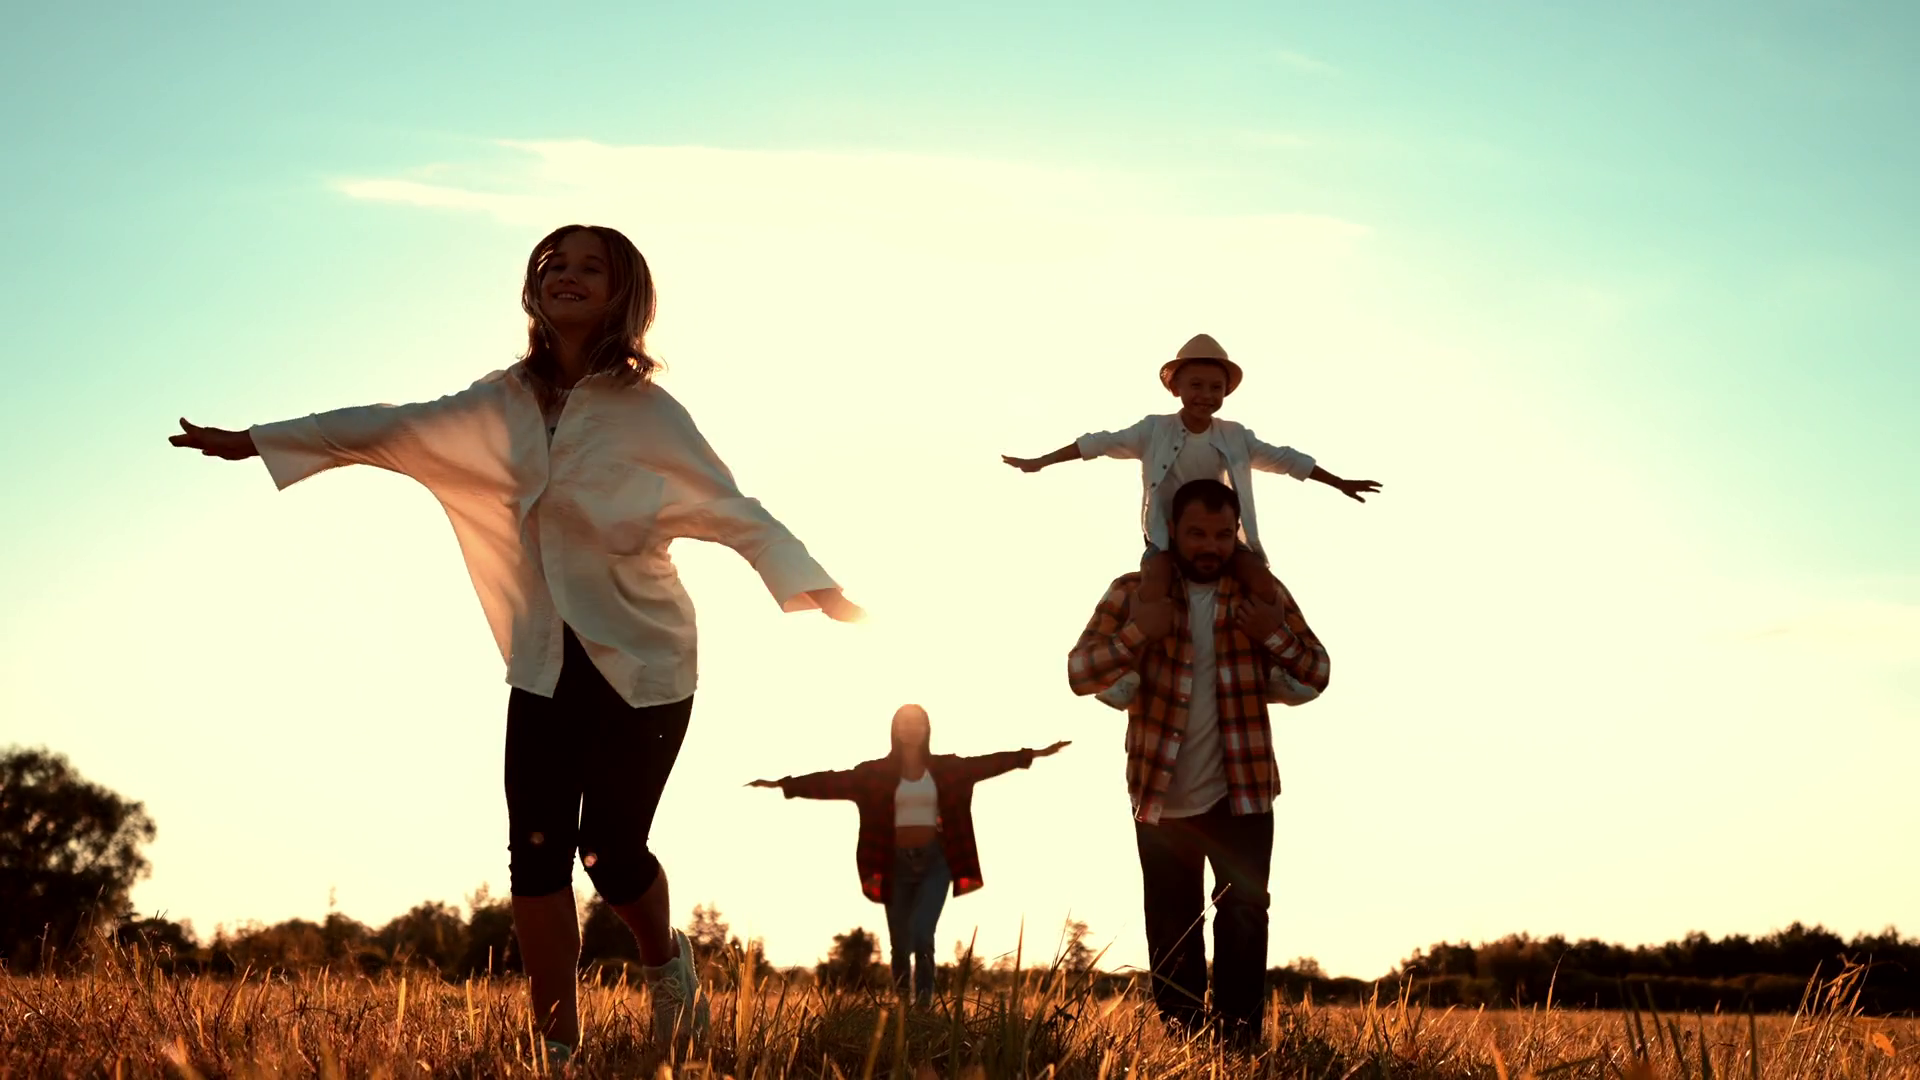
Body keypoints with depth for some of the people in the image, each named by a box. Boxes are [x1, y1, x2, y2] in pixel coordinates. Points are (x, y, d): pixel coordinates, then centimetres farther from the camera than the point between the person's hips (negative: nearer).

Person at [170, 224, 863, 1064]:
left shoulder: (647, 411, -8)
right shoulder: (506, 402, 3)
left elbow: (734, 510, -12)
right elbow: (392, 427, 6)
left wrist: (813, 587, -27)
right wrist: (252, 441, 6)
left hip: (644, 660, -3)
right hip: (546, 663, 4)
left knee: (611, 851, -7)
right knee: (537, 850, -6)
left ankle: (666, 965, 27)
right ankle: (558, 1047, 3)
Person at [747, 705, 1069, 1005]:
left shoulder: (946, 769, 3)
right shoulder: (877, 773, -1)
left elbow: (989, 763, 3)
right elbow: (832, 782, -5)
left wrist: (1034, 754, -1)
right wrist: (783, 784, -13)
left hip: (935, 862, -1)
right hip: (897, 864, 1)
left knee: (921, 935, -18)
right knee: (900, 945, 7)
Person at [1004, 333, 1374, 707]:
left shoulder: (1234, 436, 3)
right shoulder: (1155, 430, -2)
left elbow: (1283, 459, 10)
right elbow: (1102, 443, -1)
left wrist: (1339, 483, 14)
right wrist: (1039, 462, -1)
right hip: (1167, 531, -3)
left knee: (1261, 579, -23)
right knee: (1157, 578, -35)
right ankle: (1131, 667, -34)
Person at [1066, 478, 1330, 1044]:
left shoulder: (1263, 592, 3)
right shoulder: (1132, 592, -1)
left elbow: (1318, 673, 3)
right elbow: (1079, 672, -7)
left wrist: (1275, 634, -16)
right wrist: (1137, 633, -22)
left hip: (1242, 792, 0)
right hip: (1161, 797, 0)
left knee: (1244, 919, -5)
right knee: (1172, 934, 7)